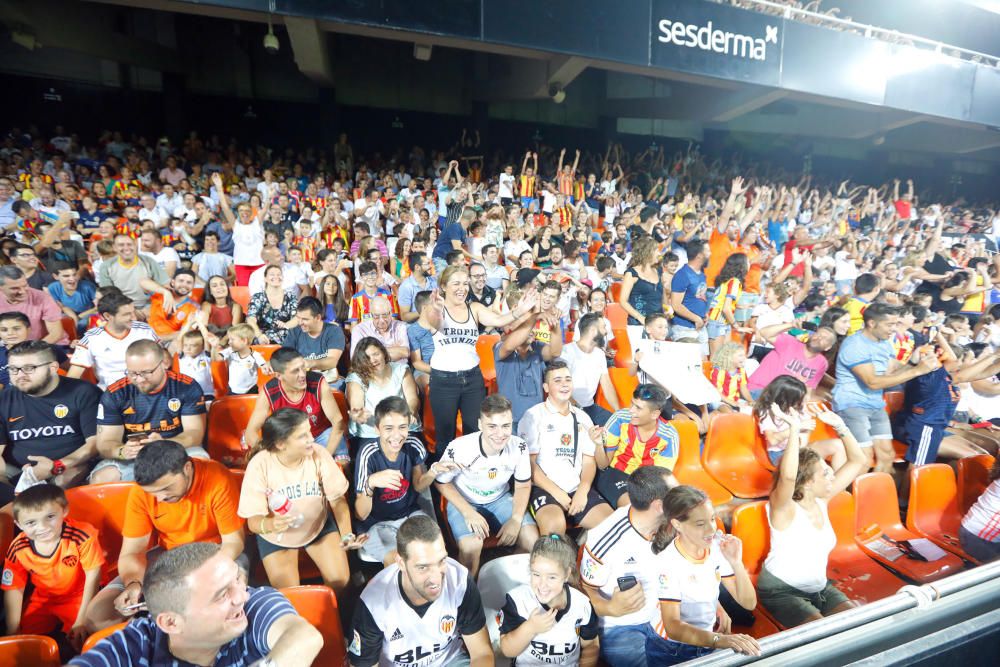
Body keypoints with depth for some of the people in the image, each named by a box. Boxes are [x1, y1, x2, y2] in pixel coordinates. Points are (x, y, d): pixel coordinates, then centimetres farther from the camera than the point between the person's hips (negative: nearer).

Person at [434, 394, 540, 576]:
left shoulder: (519, 447, -19)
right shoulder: (458, 448, -30)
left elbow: (523, 486, -2)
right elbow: (442, 483, -12)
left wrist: (516, 519, -18)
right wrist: (468, 512, -24)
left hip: (500, 499, 3)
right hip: (464, 502, -3)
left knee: (532, 538, -15)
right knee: (472, 545, -30)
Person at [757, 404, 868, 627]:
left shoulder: (821, 499, -4)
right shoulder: (784, 508, -23)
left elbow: (858, 461, -2)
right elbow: (787, 477, -48)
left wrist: (839, 425, -13)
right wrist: (794, 429, -49)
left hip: (819, 587, 7)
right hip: (780, 590, -7)